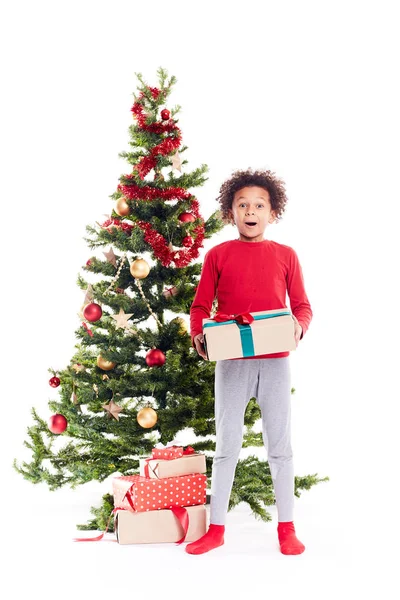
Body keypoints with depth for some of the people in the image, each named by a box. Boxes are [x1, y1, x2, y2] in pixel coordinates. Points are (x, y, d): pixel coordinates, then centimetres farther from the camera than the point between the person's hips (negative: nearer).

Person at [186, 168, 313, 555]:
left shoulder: (285, 256, 5)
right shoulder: (218, 255, 4)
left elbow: (302, 306, 7)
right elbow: (200, 306, 5)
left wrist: (299, 326, -14)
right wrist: (198, 335, -14)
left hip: (275, 362, 0)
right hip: (231, 361, 0)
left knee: (279, 443, 6)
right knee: (226, 444, 7)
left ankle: (286, 528, 16)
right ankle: (216, 528, 16)